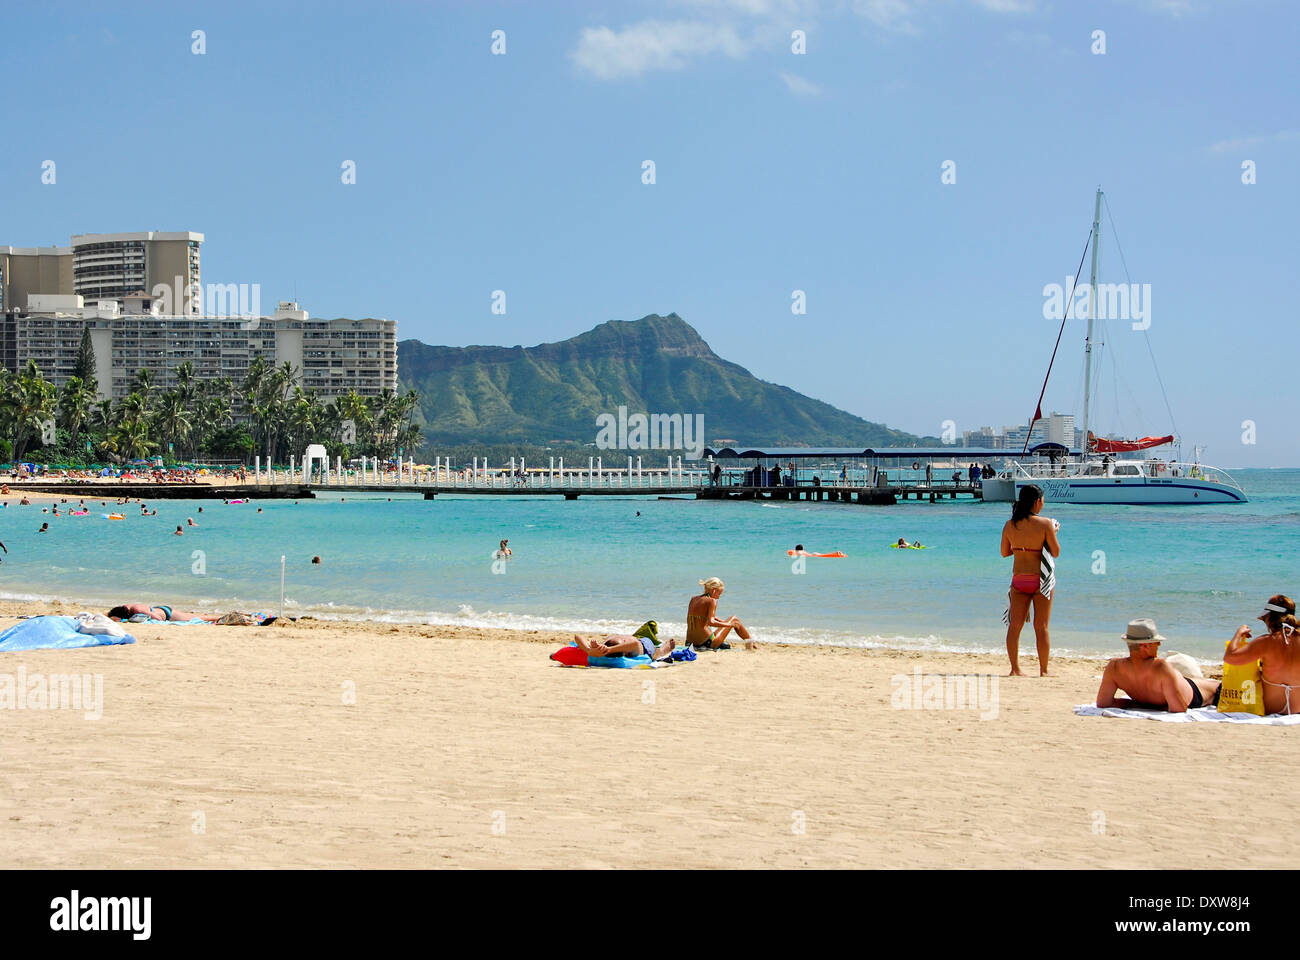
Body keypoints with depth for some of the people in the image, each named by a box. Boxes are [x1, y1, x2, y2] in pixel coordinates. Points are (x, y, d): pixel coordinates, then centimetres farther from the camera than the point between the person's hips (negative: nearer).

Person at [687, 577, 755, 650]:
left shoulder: (693, 599, 10)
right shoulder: (711, 601, -12)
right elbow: (711, 622, -22)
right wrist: (729, 624, -10)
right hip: (707, 642, -7)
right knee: (734, 619, 14)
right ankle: (751, 642, 27)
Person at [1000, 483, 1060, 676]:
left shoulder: (1009, 525, -1)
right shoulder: (1045, 524, -13)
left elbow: (1005, 552, 9)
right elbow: (1056, 552, -7)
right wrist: (1054, 533, 9)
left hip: (1018, 579, 3)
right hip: (1040, 579, -3)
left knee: (1015, 625, 7)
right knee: (1041, 627, 4)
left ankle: (1015, 669, 7)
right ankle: (1043, 671, 8)